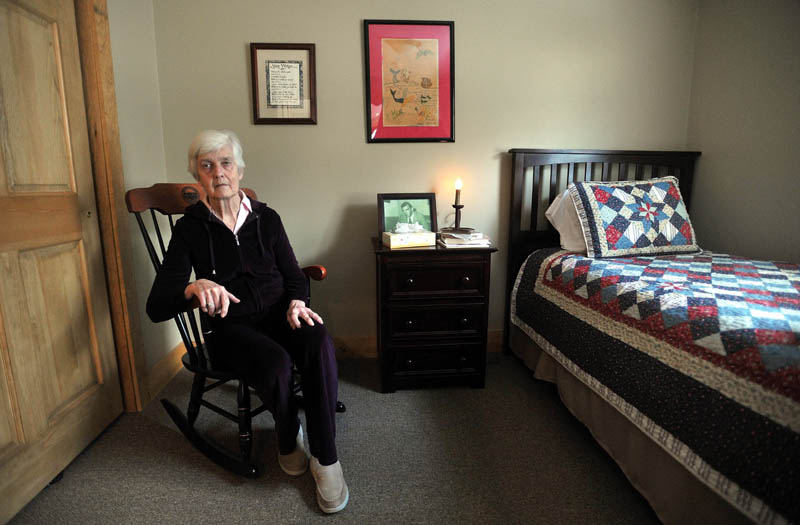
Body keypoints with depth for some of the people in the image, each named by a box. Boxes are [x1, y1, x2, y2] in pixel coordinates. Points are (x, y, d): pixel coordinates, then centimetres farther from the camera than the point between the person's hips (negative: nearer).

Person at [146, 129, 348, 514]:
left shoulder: (266, 218, 6)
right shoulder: (189, 229, -2)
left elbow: (294, 275, 10)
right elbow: (156, 307, -10)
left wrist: (296, 302, -13)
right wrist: (193, 288, -33)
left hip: (277, 315, 2)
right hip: (230, 327, -2)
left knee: (320, 345, -31)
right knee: (276, 363, -33)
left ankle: (325, 459, -16)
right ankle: (288, 439, 1)